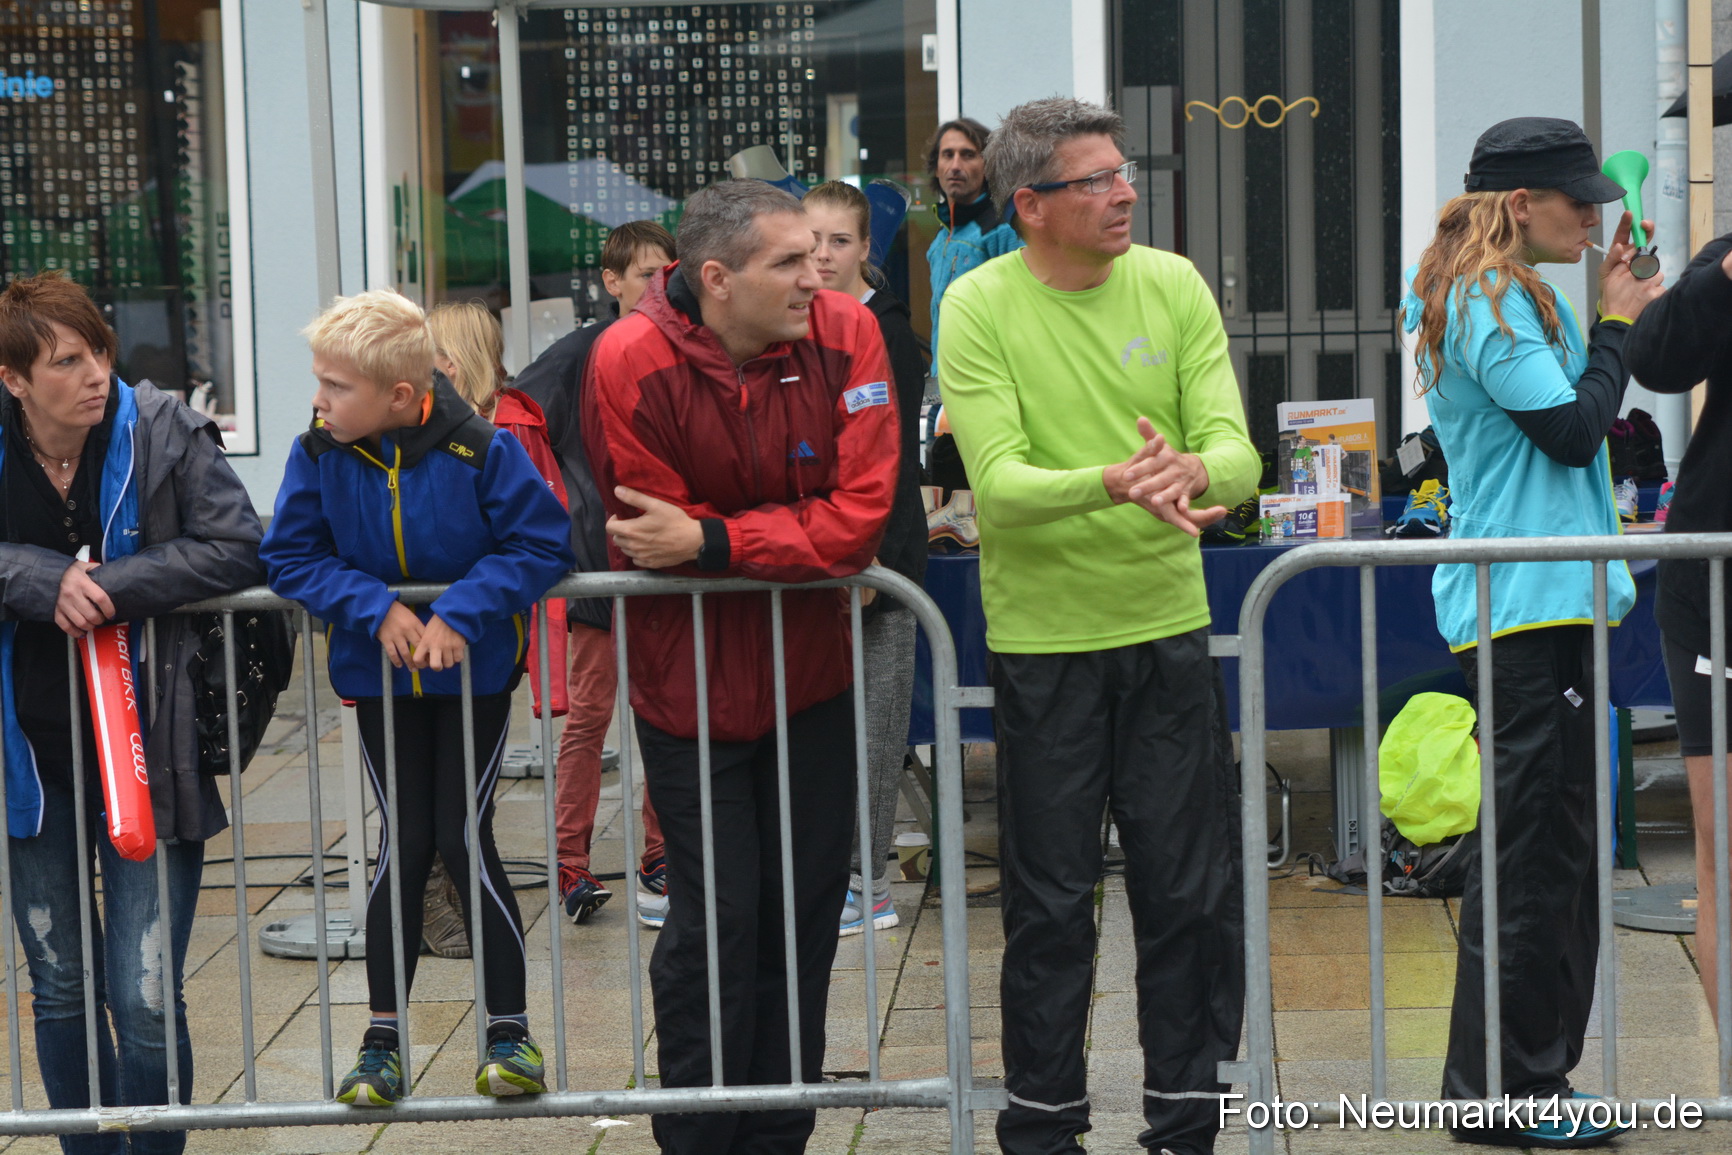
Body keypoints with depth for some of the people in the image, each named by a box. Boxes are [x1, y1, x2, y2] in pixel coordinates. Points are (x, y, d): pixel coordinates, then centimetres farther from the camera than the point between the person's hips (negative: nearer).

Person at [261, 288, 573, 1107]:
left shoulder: (481, 450, -20)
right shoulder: (317, 453, -12)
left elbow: (541, 547, -15)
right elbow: (290, 556, -8)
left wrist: (461, 611, -25)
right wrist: (374, 608, -22)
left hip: (475, 671, -2)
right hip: (380, 673, 2)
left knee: (465, 840, -3)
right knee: (404, 844, 4)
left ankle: (509, 1030, 11)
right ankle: (382, 1038, 15)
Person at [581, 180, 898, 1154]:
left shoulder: (845, 332, -11)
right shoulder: (632, 362, -17)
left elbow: (859, 516, -15)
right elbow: (654, 538, -14)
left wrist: (709, 541, -22)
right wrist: (803, 550, -15)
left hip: (811, 669, 3)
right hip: (692, 680, -3)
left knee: (807, 908, 10)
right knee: (716, 921, -3)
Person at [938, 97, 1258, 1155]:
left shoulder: (1173, 286, 0)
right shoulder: (979, 306, -9)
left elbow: (1238, 453, -7)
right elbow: (997, 486, -19)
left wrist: (1193, 474, -30)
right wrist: (1114, 483, -36)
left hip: (1169, 629, 3)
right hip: (1043, 640, -3)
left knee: (1193, 894, 8)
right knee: (1051, 903, 6)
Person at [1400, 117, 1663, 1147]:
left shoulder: (1502, 297, 19)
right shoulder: (1494, 302, -13)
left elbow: (1572, 420, 22)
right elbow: (1574, 429, -16)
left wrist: (1616, 312, 15)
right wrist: (1616, 326, -4)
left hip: (1544, 598, 11)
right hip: (1527, 600, -11)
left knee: (1553, 846, 13)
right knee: (1534, 849, -6)